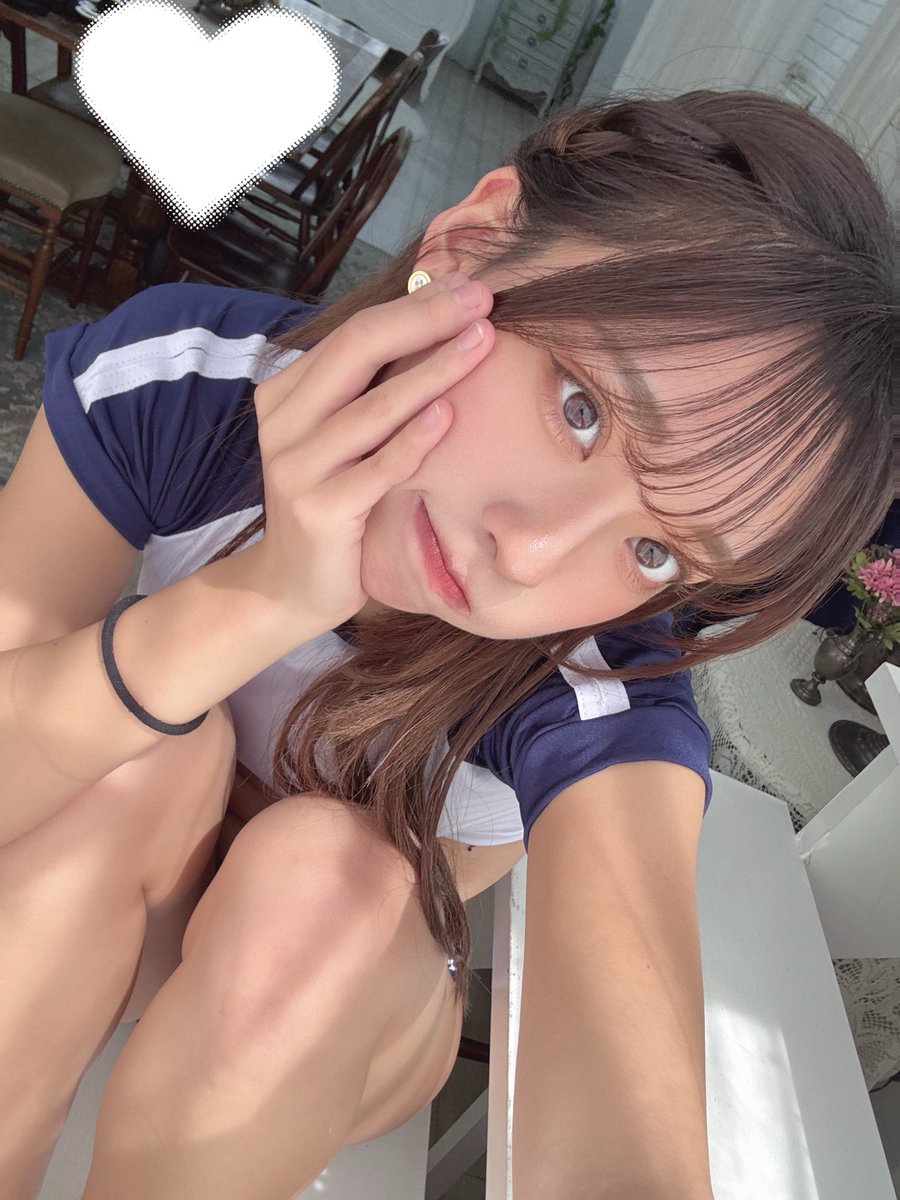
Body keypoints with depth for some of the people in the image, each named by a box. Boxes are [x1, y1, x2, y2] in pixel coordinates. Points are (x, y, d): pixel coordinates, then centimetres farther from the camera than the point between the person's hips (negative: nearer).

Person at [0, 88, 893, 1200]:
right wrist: (259, 598, -42)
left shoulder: (604, 719, -31)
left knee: (323, 878, -32)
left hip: (339, 1013, 0)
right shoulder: (171, 379, -26)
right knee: (150, 754, -30)